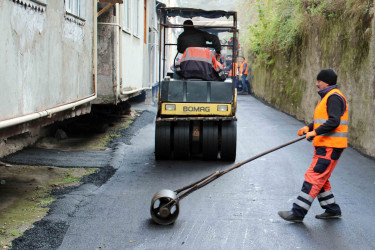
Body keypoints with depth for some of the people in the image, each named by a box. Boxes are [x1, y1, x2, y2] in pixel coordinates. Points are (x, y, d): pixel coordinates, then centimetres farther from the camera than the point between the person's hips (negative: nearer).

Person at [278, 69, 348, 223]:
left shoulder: (334, 97, -13)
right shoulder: (327, 97, 20)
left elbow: (334, 122, -24)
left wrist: (315, 132, -24)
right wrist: (309, 127, 9)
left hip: (330, 147, -11)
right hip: (324, 146, 11)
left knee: (314, 178, -11)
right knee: (320, 179, 15)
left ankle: (298, 213, -10)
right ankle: (332, 210, 24)